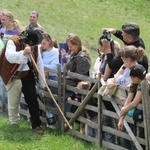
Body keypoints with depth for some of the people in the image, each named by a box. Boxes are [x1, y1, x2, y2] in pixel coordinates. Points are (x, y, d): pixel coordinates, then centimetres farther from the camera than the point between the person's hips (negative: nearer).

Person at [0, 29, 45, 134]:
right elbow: (9, 56, -38)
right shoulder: (13, 42, -18)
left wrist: (42, 84, 4)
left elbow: (39, 63, 3)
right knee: (13, 102, 6)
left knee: (32, 99, -5)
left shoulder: (34, 46, -2)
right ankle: (14, 125, 25)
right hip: (14, 77, -3)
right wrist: (23, 53, -53)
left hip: (28, 76, 3)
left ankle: (36, 125, 1)